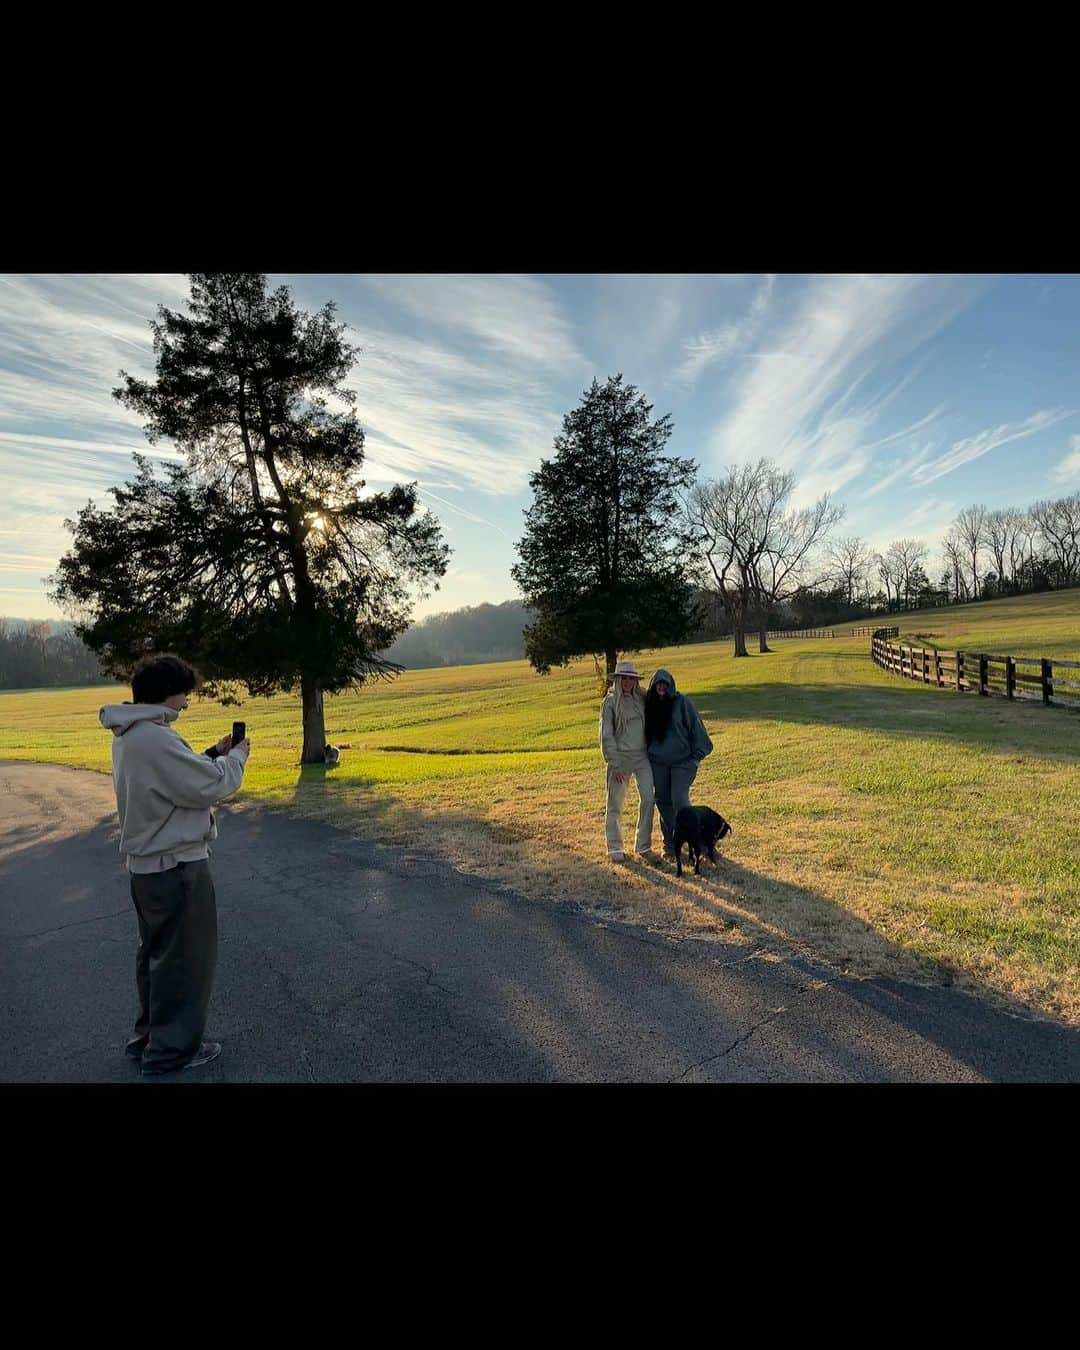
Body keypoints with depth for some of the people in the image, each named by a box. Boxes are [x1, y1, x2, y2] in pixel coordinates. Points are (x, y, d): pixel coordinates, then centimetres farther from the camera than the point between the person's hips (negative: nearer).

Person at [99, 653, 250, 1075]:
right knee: (186, 958, 7)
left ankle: (149, 1035, 38)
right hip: (177, 866, -10)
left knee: (157, 953, 23)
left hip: (146, 864, 10)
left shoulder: (128, 735, 7)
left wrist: (213, 754, 4)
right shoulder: (156, 739, -26)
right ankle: (172, 1048, 22)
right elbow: (211, 786, -21)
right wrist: (236, 757, -5)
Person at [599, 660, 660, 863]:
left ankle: (643, 847, 12)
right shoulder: (610, 703, -6)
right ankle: (615, 848, 19)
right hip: (620, 758, -4)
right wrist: (614, 765, -12)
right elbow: (606, 736, -8)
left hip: (642, 757, 4)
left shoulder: (641, 699, 7)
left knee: (648, 799, -1)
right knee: (615, 804, 5)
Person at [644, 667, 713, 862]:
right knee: (663, 802, 8)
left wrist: (698, 753, -7)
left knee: (679, 800, -13)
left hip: (682, 761, -4)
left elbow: (695, 727, -5)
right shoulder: (650, 704, 6)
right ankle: (670, 845, 19)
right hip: (658, 762, 4)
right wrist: (648, 755, 13)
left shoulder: (682, 702, -6)